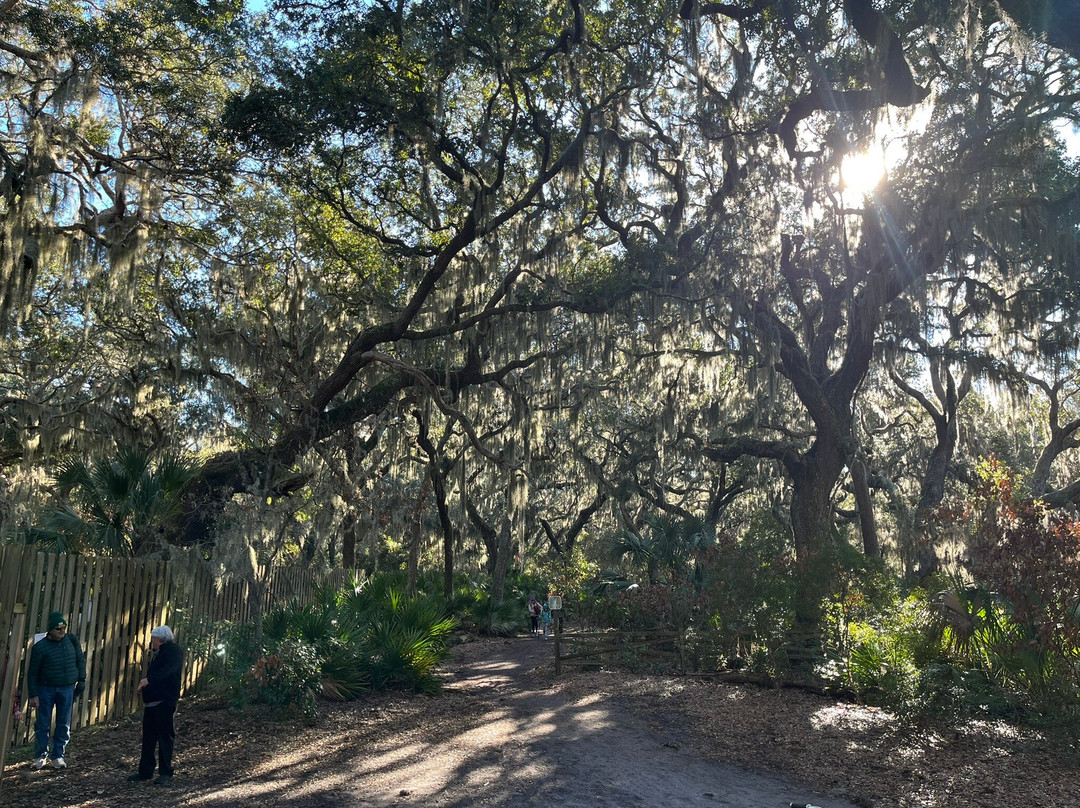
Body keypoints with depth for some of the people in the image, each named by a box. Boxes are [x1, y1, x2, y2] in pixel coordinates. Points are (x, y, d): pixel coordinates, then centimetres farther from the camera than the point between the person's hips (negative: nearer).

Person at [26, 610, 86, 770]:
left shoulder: (72, 640, -3)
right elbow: (32, 672, -6)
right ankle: (41, 756, 20)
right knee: (42, 724, 5)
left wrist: (82, 679, 3)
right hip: (46, 689, -2)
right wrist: (33, 695, -7)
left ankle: (58, 756, 18)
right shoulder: (40, 647, -12)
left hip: (67, 689, 2)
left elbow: (81, 659, 8)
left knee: (64, 724, 7)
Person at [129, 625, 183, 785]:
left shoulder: (173, 651, -9)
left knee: (165, 737, -3)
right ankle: (145, 771, 19)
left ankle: (166, 773, 3)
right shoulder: (159, 654, 21)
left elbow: (168, 670, -26)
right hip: (152, 701, 9)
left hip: (165, 702, -9)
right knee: (148, 737, 11)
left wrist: (149, 679, -35)